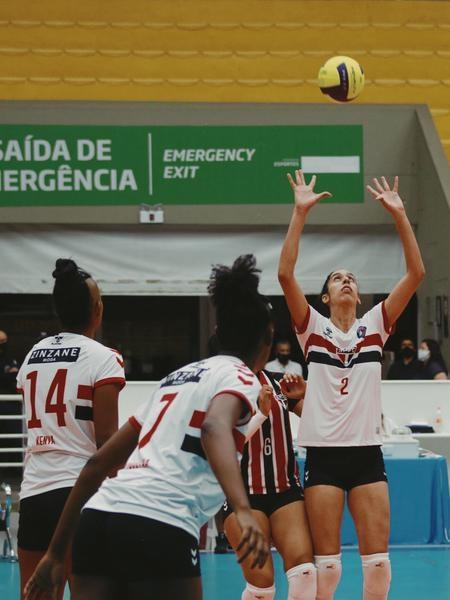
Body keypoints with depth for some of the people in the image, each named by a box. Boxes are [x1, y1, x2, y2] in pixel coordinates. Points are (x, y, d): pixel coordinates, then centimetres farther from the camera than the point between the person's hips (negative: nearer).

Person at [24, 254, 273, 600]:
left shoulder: (177, 377, 27)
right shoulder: (239, 376, 6)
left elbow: (99, 462, 26)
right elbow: (215, 428, -19)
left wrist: (57, 552, 29)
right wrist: (243, 511, -35)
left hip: (98, 518, 7)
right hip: (158, 530, -7)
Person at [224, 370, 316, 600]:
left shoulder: (279, 383, 8)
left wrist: (306, 395, -6)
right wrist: (262, 413, -21)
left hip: (285, 488, 4)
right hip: (243, 493, -4)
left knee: (304, 572, -15)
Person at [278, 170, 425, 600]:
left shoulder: (375, 326, 7)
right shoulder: (313, 328, 2)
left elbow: (416, 273, -2)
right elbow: (285, 275, -11)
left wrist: (399, 215, -9)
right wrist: (300, 213, -17)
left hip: (366, 454, 2)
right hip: (323, 455, -2)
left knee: (378, 560, 1)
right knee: (326, 564, -1)